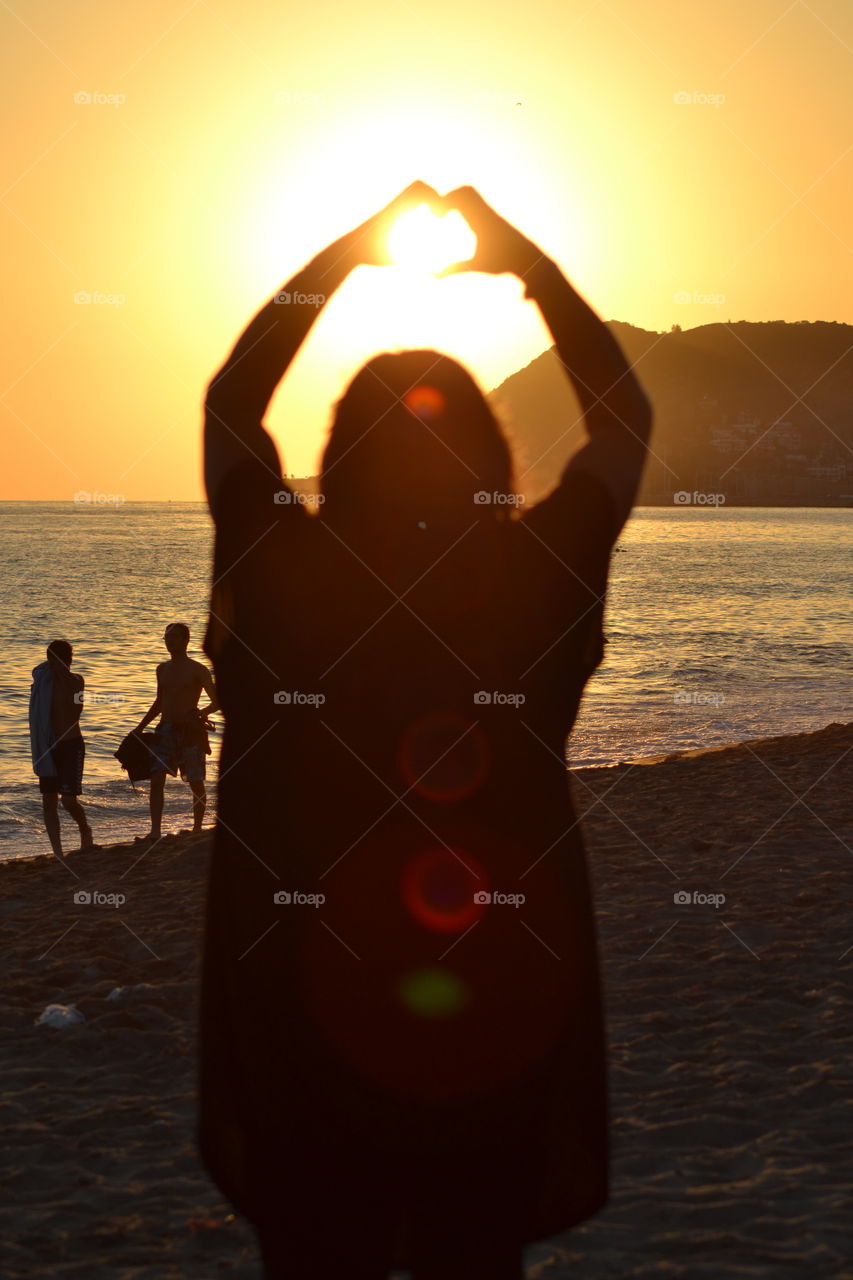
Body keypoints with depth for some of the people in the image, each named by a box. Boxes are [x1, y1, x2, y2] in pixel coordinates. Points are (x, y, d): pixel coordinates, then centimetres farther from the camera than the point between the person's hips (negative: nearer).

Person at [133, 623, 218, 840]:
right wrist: (140, 727, 21)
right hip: (165, 730, 5)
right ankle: (155, 830, -9)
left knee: (196, 783, 2)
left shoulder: (197, 670, -4)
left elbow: (216, 701, -5)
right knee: (156, 780, -7)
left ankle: (197, 828, 13)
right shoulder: (163, 669, 14)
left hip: (189, 731, -5)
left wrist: (202, 712, -24)